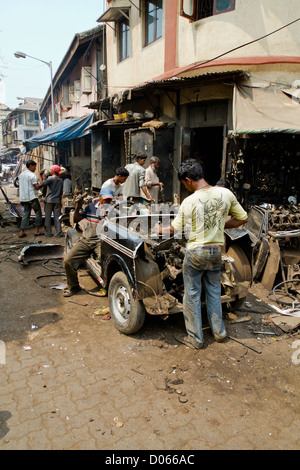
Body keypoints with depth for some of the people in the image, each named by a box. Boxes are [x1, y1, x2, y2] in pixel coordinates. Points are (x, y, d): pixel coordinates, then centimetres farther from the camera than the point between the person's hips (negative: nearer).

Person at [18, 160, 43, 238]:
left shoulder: (21, 175, 15)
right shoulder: (32, 175, -11)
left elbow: (20, 186, 17)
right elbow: (37, 187, -16)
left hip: (24, 198, 8)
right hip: (32, 197, -8)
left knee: (26, 214, 8)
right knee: (38, 213, 3)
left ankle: (22, 232, 3)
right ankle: (37, 231, 2)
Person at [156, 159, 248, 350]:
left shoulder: (189, 202, -15)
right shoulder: (226, 193, -6)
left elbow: (175, 229, -3)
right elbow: (242, 219, 2)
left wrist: (160, 229, 16)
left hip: (196, 252, -4)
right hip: (217, 250, 4)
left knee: (192, 294, 10)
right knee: (214, 291, 21)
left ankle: (195, 338, 21)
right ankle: (219, 331, 34)